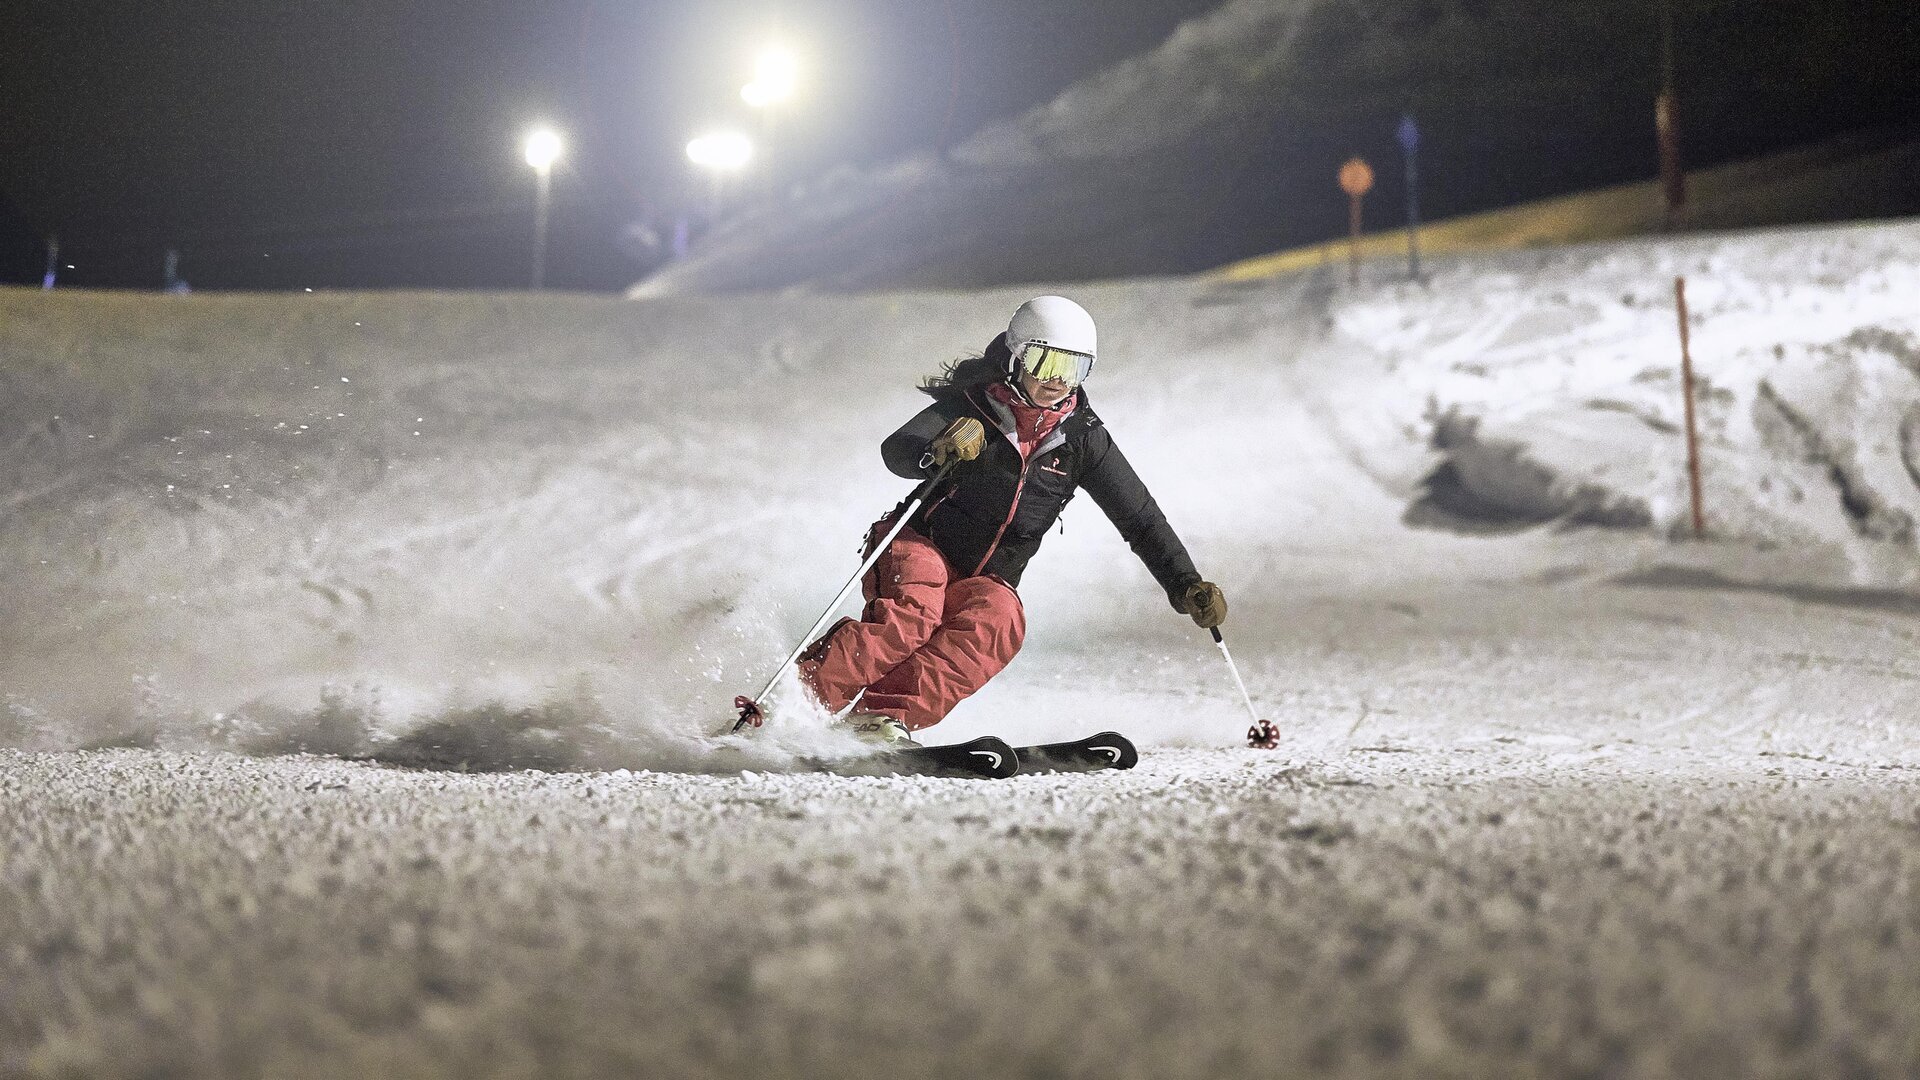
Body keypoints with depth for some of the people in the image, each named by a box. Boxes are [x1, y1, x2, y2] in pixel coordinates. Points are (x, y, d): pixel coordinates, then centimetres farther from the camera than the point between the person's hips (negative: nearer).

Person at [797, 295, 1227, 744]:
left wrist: (1186, 585, -5)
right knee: (910, 619, -35)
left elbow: (1141, 518, 5)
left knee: (999, 621, -32)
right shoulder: (971, 407, -9)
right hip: (923, 546, -3)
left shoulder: (1082, 437, 1)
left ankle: (887, 715, -42)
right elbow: (894, 452, -24)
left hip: (986, 581, 3)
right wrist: (938, 452, -47)